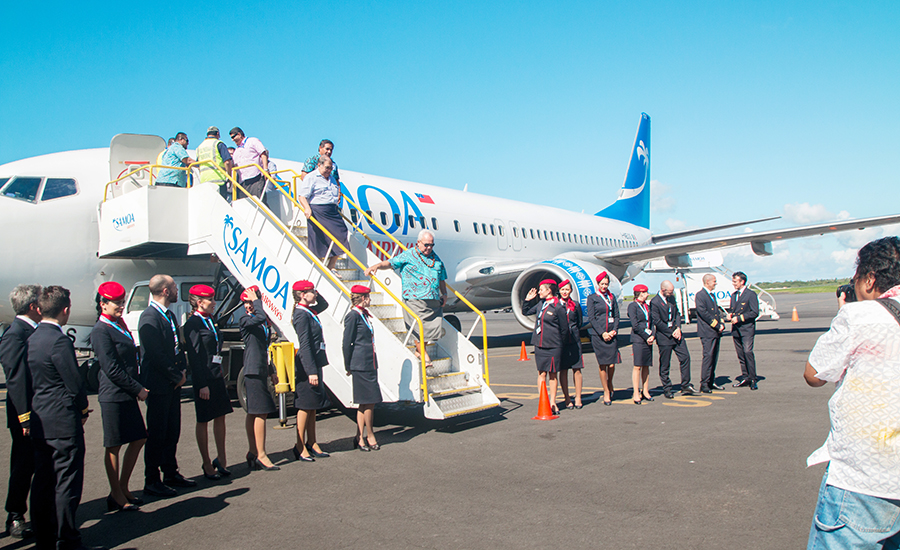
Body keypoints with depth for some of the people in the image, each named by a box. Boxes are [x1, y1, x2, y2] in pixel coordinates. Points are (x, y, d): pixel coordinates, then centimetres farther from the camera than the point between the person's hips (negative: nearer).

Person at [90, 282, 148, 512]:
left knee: (138, 439, 13)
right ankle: (116, 495, 14)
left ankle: (123, 488, 26)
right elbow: (111, 369, -17)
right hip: (113, 396, -9)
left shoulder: (120, 326, 14)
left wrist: (137, 388, 10)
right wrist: (138, 389, -13)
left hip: (128, 395, 9)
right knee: (113, 446, 3)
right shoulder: (101, 331, -13)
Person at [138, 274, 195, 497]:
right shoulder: (149, 317, -16)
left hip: (173, 382, 9)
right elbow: (156, 354, -20)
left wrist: (182, 371, 4)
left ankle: (171, 473, 26)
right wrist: (176, 376, -12)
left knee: (172, 431, 15)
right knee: (157, 434, 0)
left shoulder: (169, 315, 14)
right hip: (158, 385, -9)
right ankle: (152, 481, 10)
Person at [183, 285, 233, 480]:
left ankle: (221, 459, 24)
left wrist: (220, 374, 14)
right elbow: (194, 356, -17)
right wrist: (202, 384, -19)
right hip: (203, 378, -8)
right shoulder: (192, 324, -13)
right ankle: (207, 464, 14)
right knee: (203, 421, 4)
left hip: (217, 376, 8)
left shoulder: (210, 321, 13)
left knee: (220, 416, 12)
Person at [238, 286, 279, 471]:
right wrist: (257, 302, -15)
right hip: (253, 370, -8)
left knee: (254, 413, 12)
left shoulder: (264, 323, 17)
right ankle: (260, 455, -4)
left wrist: (271, 371, 23)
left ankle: (253, 452, 18)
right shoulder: (245, 321, -7)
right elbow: (261, 317, -30)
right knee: (261, 412, -9)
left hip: (261, 371, 8)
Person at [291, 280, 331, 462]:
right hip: (307, 365, -9)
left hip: (314, 363, 9)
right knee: (305, 406, -2)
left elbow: (324, 304, 33)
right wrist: (312, 372, -24)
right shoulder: (301, 315, -17)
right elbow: (305, 345, -22)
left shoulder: (310, 311, 11)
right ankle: (300, 447, 7)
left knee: (312, 406, 14)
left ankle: (311, 443, 22)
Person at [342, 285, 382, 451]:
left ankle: (360, 437, 18)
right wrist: (348, 367, -6)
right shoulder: (352, 316, -11)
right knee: (369, 401, -3)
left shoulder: (364, 315, 16)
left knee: (365, 403, 11)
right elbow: (347, 343, -10)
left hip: (370, 364, 9)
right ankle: (370, 436, 10)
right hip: (361, 365, -9)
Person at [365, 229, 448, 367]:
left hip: (434, 301, 5)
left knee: (434, 329, 4)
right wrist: (377, 265, -22)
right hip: (414, 300, -5)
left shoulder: (436, 259, 17)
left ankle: (419, 350, 24)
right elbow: (391, 263, -5)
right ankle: (424, 356, 5)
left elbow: (441, 279, 26)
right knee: (419, 329, -8)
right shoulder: (408, 255, 2)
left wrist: (444, 294, 18)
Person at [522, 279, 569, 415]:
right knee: (541, 373, 4)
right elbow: (525, 312, 24)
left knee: (552, 374, 4)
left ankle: (552, 403, 14)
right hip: (539, 345, 5)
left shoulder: (558, 307, -10)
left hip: (553, 346, -5)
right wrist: (527, 300, 11)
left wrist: (560, 344, 2)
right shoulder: (540, 304, 9)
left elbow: (564, 329, -4)